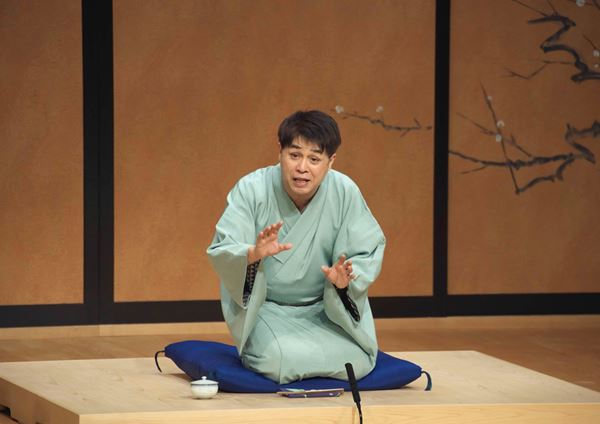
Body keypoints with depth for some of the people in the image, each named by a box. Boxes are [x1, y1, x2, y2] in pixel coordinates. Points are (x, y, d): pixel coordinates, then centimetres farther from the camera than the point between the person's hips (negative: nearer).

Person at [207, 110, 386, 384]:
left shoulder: (345, 192, -12)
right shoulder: (251, 190, -16)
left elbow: (368, 255, -7)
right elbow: (221, 252, -20)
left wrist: (346, 278, -30)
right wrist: (253, 254, -43)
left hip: (324, 309, 2)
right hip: (263, 307, -2)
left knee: (354, 362, -20)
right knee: (287, 361, -29)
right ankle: (254, 350, 10)